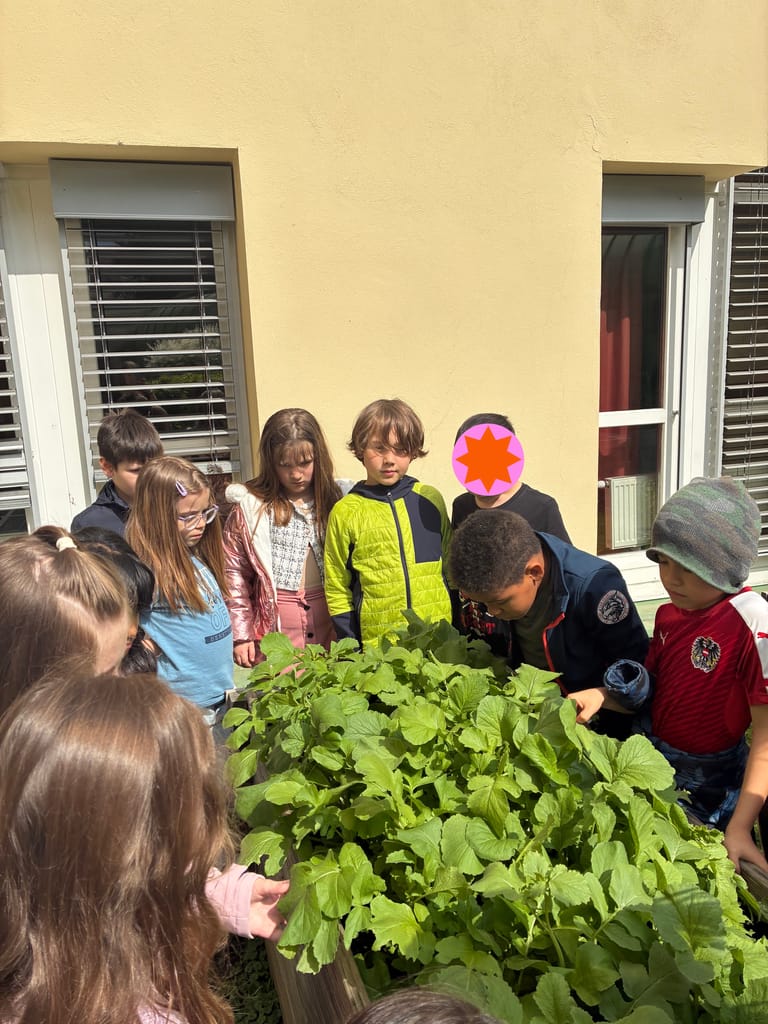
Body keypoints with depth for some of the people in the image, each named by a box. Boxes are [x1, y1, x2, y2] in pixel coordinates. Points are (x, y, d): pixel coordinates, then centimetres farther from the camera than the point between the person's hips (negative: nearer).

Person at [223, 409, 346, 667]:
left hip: (329, 617, 2)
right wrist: (241, 634, -4)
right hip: (276, 625, -2)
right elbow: (233, 570, -2)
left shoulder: (335, 500, 3)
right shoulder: (250, 507, -4)